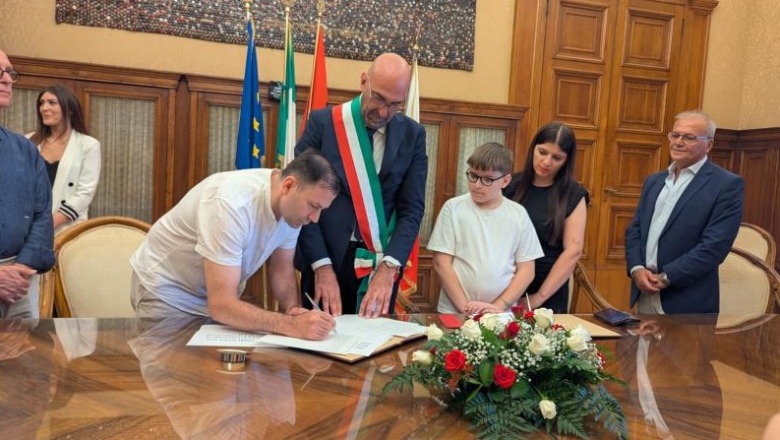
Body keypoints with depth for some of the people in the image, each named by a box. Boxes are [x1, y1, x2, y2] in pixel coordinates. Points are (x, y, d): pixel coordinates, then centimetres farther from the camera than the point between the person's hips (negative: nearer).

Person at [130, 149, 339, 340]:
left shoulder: (292, 204, -15)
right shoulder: (233, 204, -37)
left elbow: (282, 270, -2)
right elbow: (221, 306, -40)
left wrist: (293, 309, -22)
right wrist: (293, 325, -47)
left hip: (220, 294, 6)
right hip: (167, 291, -6)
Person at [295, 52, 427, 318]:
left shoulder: (413, 135, 2)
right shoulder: (323, 123, -5)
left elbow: (412, 208, -2)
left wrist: (388, 267, -15)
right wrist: (322, 266, -15)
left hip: (383, 264, 2)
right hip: (327, 260, -1)